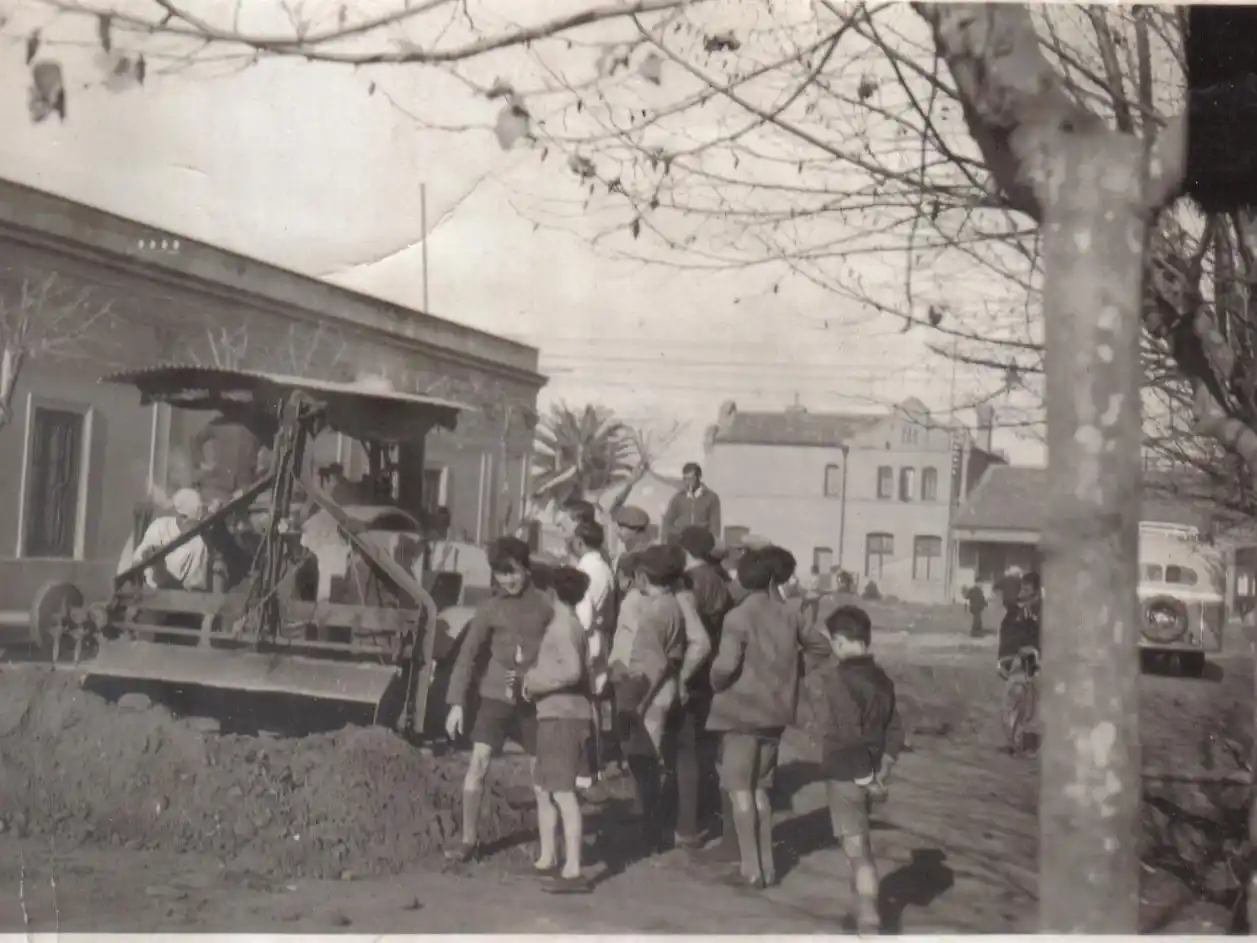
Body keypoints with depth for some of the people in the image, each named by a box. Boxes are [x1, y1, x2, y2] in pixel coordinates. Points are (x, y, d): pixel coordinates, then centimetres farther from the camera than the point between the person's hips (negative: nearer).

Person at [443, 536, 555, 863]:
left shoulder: (544, 606, -4)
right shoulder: (491, 609, -2)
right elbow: (468, 654, -1)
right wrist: (457, 702, -6)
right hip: (496, 696, 0)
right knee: (478, 763, -10)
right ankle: (469, 839, 1)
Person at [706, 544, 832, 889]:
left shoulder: (739, 616, -15)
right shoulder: (788, 615, 0)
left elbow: (726, 664, -24)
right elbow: (820, 647, 12)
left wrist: (716, 684, -5)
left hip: (742, 710, -5)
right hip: (776, 710, 5)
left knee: (740, 789, 4)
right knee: (759, 788, 17)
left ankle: (752, 869, 4)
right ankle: (767, 865, 19)